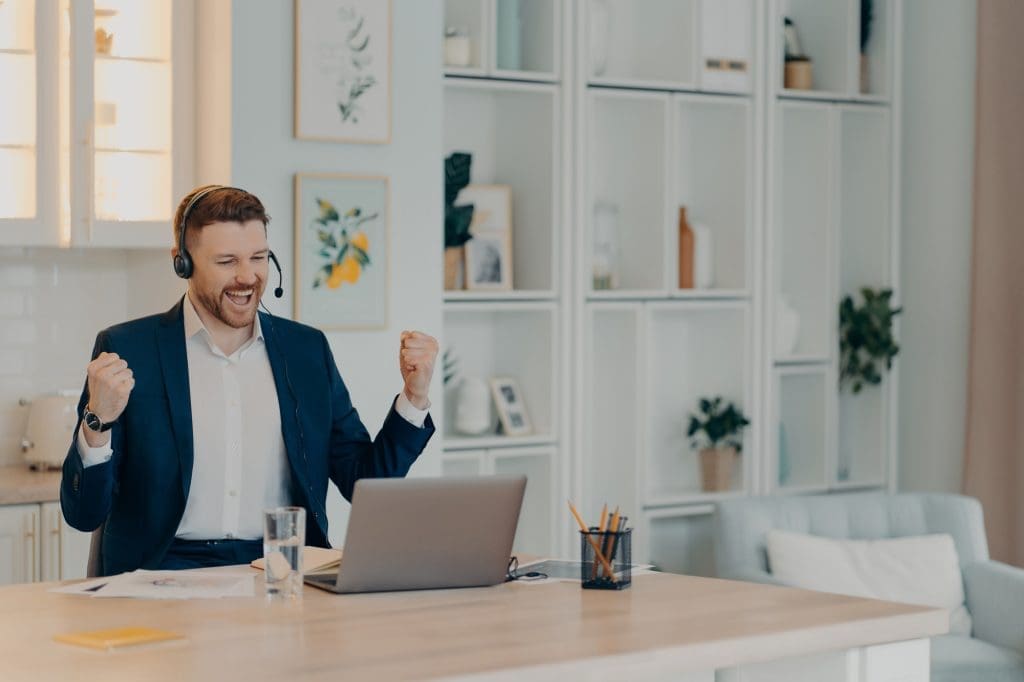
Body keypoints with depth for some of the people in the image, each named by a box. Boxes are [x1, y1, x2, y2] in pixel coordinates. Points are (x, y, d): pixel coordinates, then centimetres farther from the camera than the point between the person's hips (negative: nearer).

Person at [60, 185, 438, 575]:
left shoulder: (307, 349, 11)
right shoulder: (126, 350, 1)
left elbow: (364, 484, 13)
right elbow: (83, 514, -1)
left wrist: (413, 397, 0)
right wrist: (98, 421, -19)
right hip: (168, 571, -2)